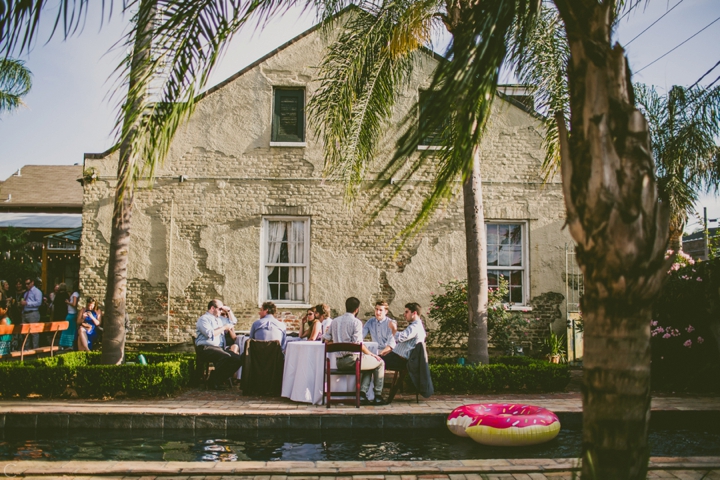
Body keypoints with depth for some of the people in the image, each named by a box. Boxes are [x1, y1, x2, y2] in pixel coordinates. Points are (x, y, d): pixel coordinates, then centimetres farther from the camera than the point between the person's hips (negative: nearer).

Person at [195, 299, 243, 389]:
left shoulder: (220, 319, 25)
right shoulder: (204, 319, 0)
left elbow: (233, 321, 39)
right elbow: (210, 334, -16)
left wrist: (228, 310, 25)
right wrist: (224, 328, -6)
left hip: (221, 348, 8)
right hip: (206, 348, -8)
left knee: (238, 359, -15)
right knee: (226, 357, -35)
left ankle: (221, 380, -3)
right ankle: (213, 381, -15)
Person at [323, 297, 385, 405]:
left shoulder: (335, 321, 11)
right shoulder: (356, 322, -8)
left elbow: (326, 340, 12)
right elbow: (358, 344, -16)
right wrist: (372, 354, -4)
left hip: (339, 362, 7)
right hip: (352, 359, -7)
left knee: (370, 363, 29)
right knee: (380, 363, 15)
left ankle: (362, 392, 11)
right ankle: (378, 396, 16)